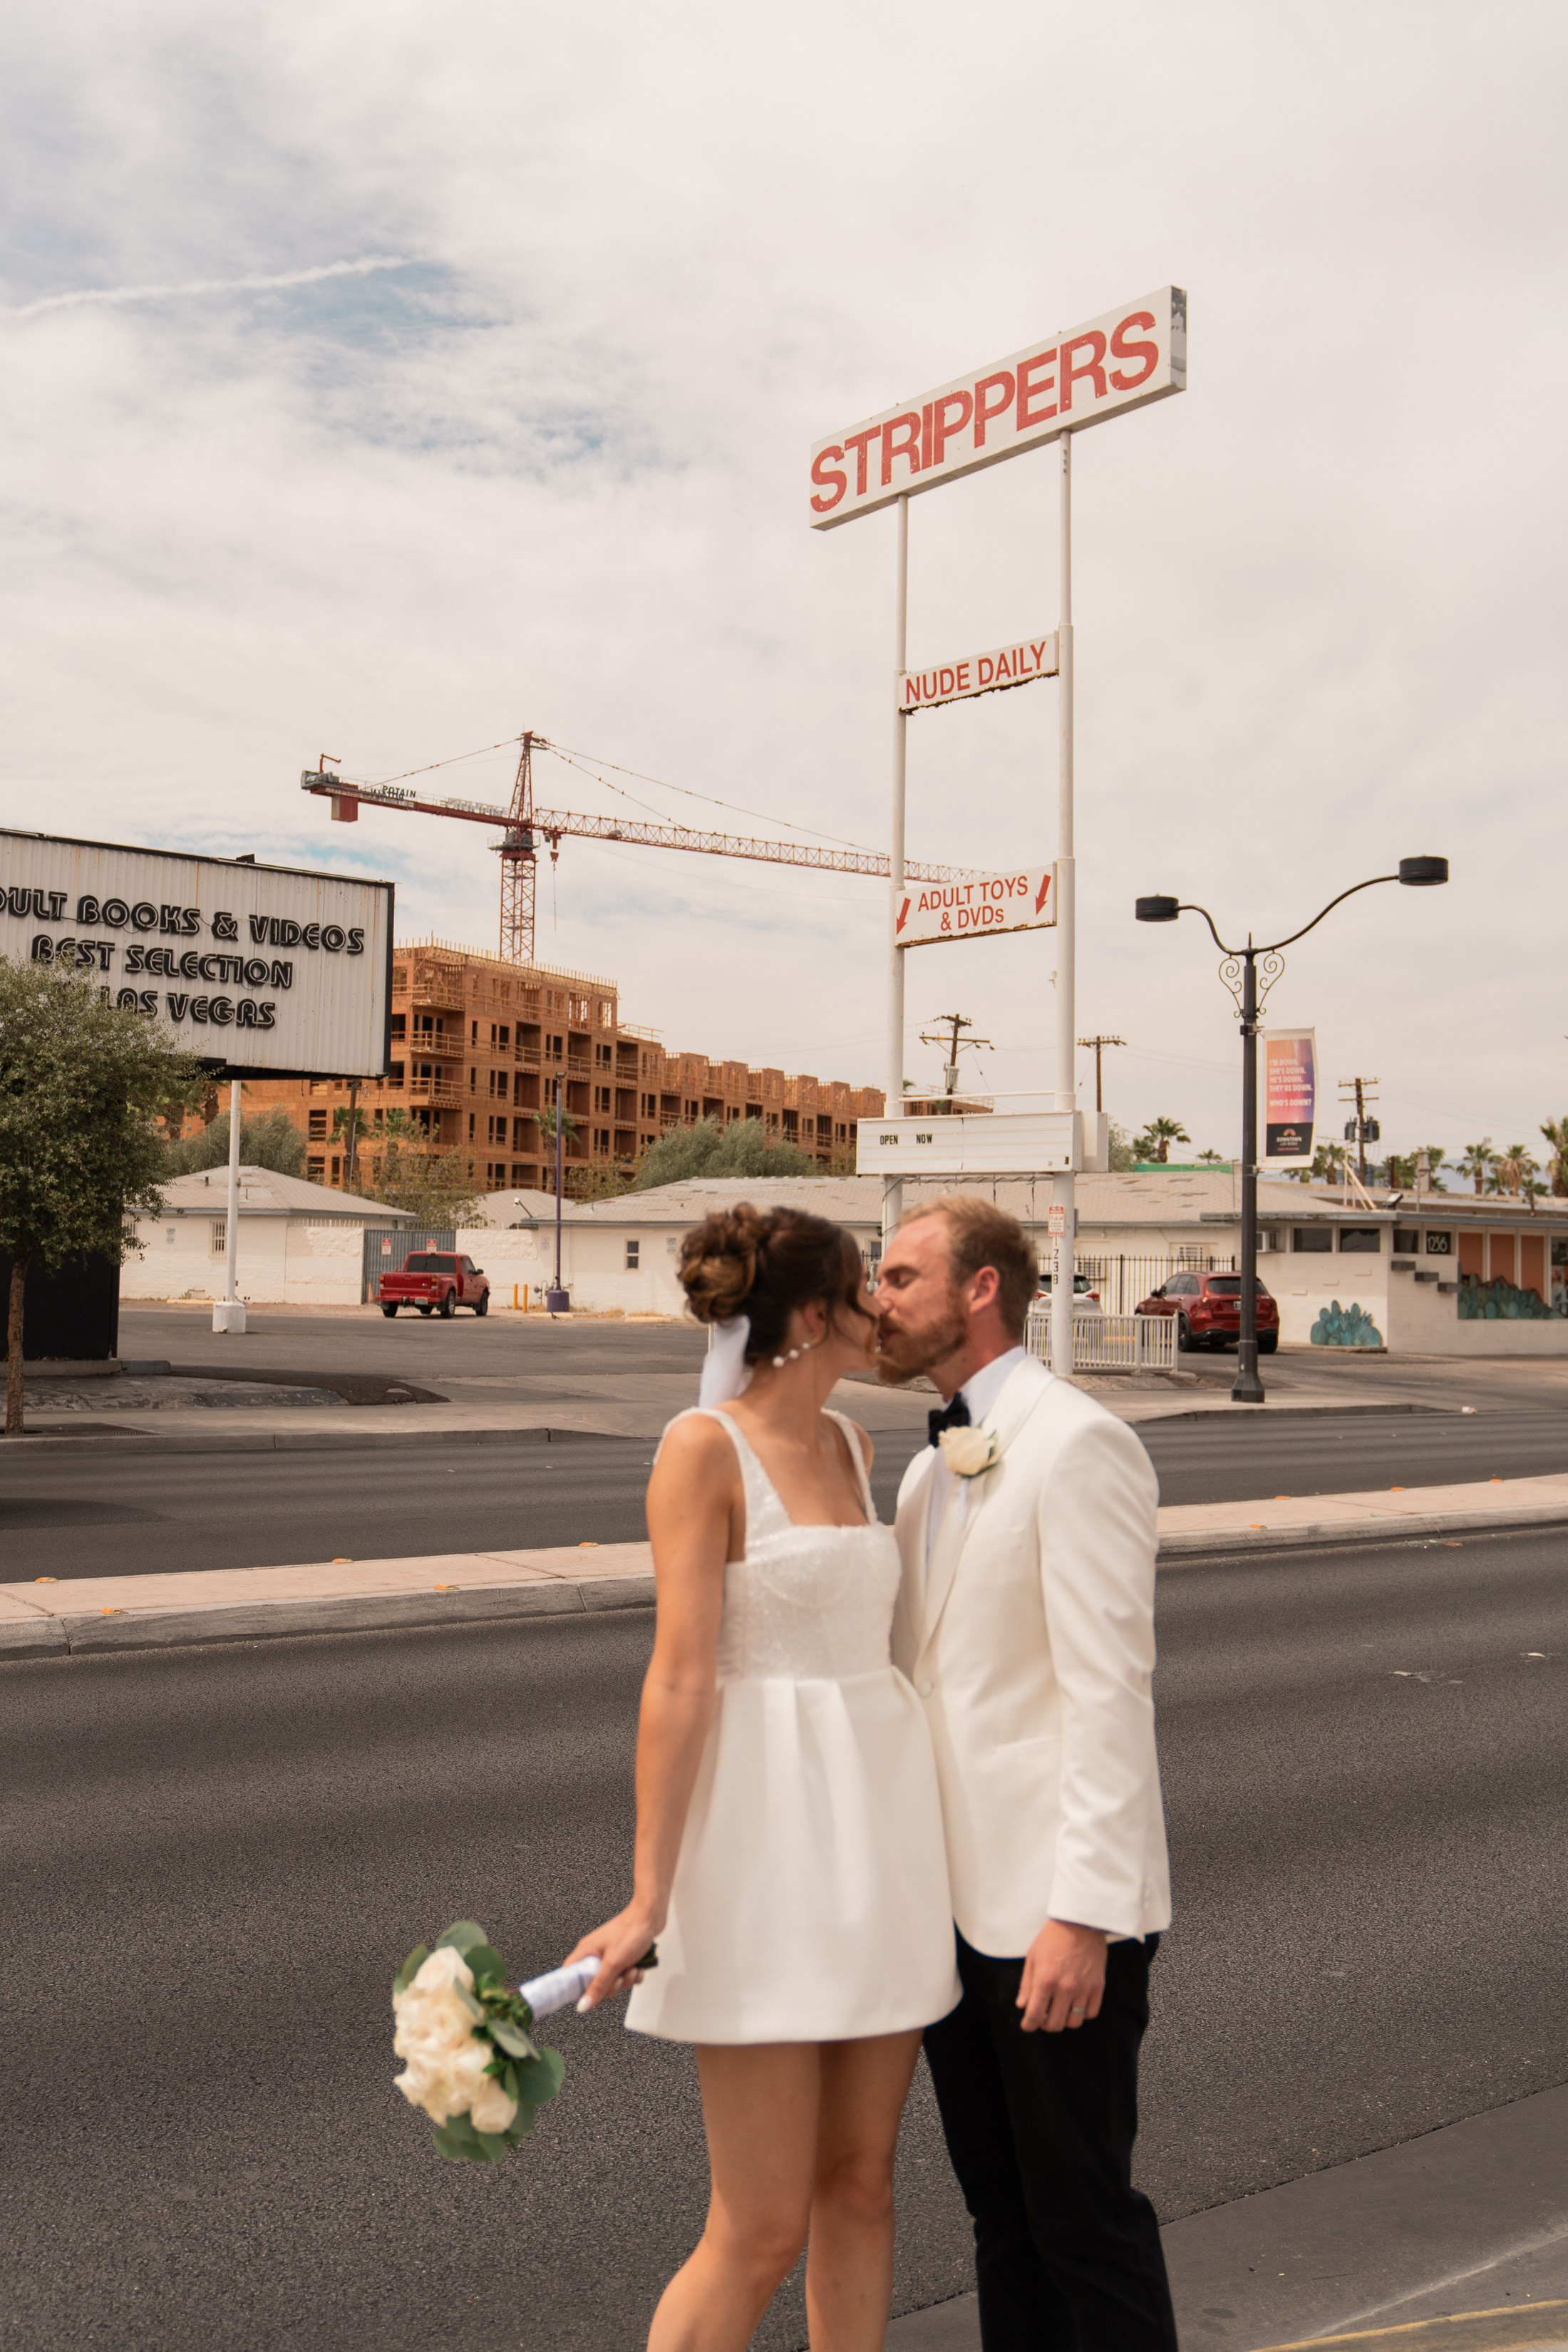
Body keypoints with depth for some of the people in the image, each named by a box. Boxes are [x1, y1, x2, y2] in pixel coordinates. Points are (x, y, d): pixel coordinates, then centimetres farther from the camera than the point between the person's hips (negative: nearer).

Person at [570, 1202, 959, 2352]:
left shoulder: (852, 1445, 11)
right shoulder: (704, 1447, -11)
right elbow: (681, 1677, -15)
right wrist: (649, 1897, -17)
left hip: (881, 1825, 7)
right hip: (770, 1836, -7)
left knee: (860, 2183, 14)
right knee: (762, 2230, 0)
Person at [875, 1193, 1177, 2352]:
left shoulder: (1078, 1444, -15)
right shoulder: (933, 1468, 13)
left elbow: (1110, 1692, -19)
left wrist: (1083, 1916, -22)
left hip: (1058, 1905, -8)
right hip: (959, 1896, 8)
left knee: (1082, 2210, 3)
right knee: (1000, 2203, 17)